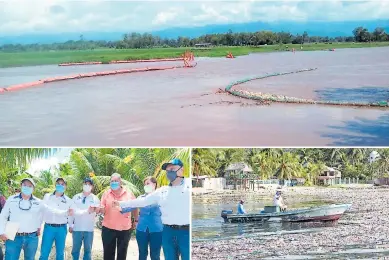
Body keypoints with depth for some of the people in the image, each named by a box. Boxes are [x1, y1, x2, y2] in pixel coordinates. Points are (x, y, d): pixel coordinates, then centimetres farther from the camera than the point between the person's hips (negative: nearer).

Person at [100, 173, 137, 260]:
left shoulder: (129, 194, -1)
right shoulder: (106, 194, 0)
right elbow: (102, 210, 0)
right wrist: (99, 209, -22)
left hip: (125, 228, 0)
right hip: (108, 228, 0)